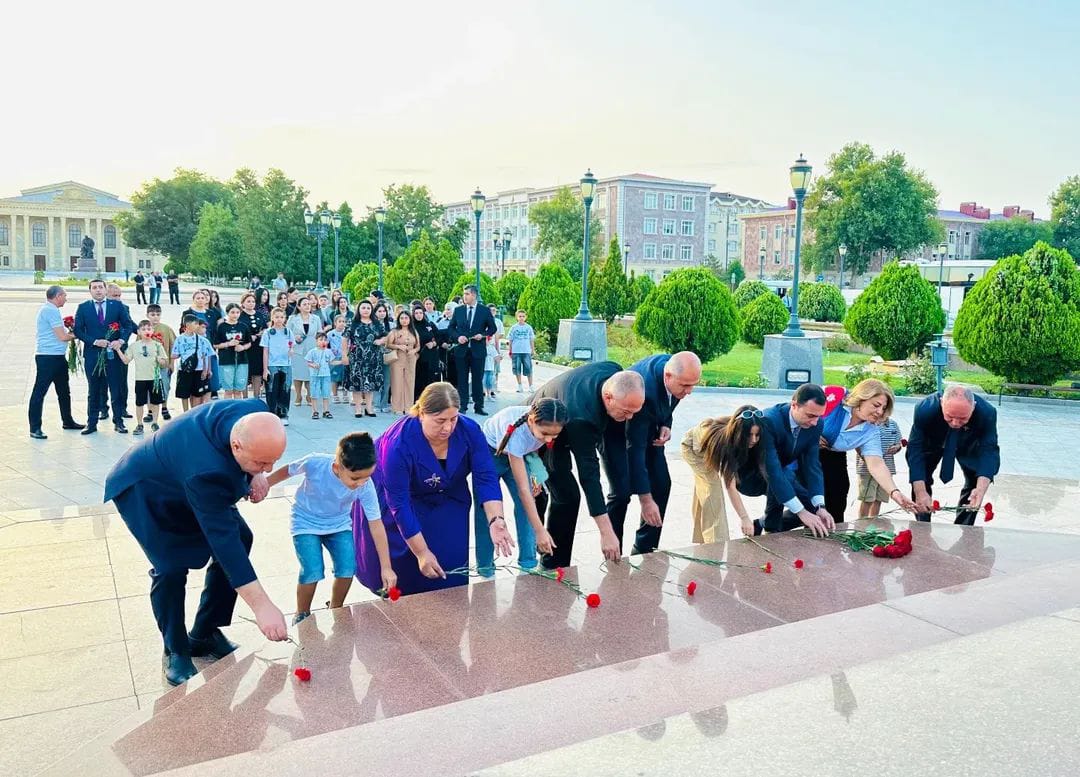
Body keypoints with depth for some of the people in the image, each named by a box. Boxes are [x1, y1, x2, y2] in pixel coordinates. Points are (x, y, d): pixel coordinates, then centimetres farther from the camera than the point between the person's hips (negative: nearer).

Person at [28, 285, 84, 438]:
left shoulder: (50, 310, 16)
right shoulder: (51, 310, -15)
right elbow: (62, 336, -16)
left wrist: (68, 333, 4)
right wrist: (74, 335, 1)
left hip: (58, 357, 10)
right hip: (48, 358, -10)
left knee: (64, 391, 19)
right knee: (39, 392, -4)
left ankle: (68, 421, 31)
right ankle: (35, 428, 0)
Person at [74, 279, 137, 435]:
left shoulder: (117, 305, 4)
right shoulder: (83, 307, 4)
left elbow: (128, 324, 2)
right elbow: (78, 330, -1)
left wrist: (121, 340, -13)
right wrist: (95, 341, -13)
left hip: (113, 353, 0)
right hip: (92, 354, 0)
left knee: (116, 388, 3)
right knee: (94, 390, 8)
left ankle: (118, 422, 12)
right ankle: (92, 423, 16)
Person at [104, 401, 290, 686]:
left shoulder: (255, 414, -27)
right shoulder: (205, 471, -45)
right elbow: (222, 539, -44)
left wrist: (254, 475, -19)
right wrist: (261, 606, -44)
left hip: (182, 480, 7)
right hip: (145, 491, -7)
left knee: (240, 538, -3)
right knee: (171, 567, -20)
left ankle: (204, 634, 13)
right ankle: (175, 651, 7)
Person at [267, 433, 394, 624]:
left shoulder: (366, 486, -28)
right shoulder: (315, 463, -34)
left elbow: (376, 524, -22)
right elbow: (288, 471, -12)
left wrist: (386, 567, -21)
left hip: (338, 524, 2)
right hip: (306, 523, -2)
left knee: (347, 568, -12)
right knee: (313, 572, -17)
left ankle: (335, 610, 17)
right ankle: (301, 615, 12)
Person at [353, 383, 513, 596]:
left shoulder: (469, 431, -26)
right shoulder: (399, 444, -36)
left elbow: (486, 478, -27)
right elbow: (399, 504, -33)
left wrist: (496, 520, -42)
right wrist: (421, 553, -32)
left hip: (446, 500, 3)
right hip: (393, 494, -3)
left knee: (450, 570, -1)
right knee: (402, 570, 2)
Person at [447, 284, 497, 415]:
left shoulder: (485, 311, 2)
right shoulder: (458, 310, 7)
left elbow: (492, 328, 6)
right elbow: (450, 328, 10)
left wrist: (483, 335, -11)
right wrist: (457, 337, -8)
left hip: (478, 350, -1)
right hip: (462, 350, 2)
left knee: (478, 379, 3)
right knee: (462, 379, 4)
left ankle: (478, 407, 10)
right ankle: (462, 406, 9)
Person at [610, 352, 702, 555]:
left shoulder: (673, 367, -20)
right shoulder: (643, 390, -40)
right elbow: (635, 449, -37)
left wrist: (666, 424, -13)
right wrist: (645, 499, -36)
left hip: (647, 425, 7)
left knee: (662, 484, 1)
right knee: (621, 492, -14)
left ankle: (644, 551, 12)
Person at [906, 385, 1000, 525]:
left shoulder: (987, 413, -39)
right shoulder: (925, 410, -42)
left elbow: (989, 452, -37)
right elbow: (915, 450, -39)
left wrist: (981, 489, -54)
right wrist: (920, 492, -49)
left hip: (968, 445, 1)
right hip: (932, 443, -1)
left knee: (975, 482, -7)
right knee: (920, 480, -9)